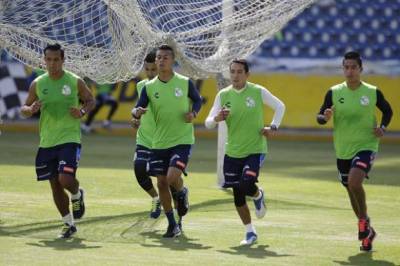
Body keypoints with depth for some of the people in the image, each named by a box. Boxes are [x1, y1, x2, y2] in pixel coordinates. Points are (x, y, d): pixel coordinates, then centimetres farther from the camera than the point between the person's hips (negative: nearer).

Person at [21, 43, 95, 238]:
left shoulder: (75, 82, -4)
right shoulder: (37, 84, 2)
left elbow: (90, 101, 9)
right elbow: (24, 110, 9)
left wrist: (82, 112, -13)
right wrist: (31, 109, -14)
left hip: (69, 139, -3)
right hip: (46, 142, 3)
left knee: (66, 179, -20)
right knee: (55, 186, 7)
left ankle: (77, 195, 17)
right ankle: (68, 224, 23)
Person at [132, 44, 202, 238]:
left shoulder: (185, 83, -4)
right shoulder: (149, 87, 1)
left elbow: (197, 100, 11)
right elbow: (138, 109, 1)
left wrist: (193, 113, -9)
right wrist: (137, 112, -22)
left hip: (182, 140, -3)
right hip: (159, 142, 3)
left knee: (173, 178, -20)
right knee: (161, 183, 4)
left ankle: (182, 193, 18)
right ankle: (172, 225, 19)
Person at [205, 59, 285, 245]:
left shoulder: (258, 92, -6)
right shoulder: (223, 95, -1)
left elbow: (280, 107, 8)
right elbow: (208, 123, -1)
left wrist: (273, 127, -3)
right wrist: (217, 119, -23)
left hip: (255, 149, -3)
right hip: (232, 152, 3)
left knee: (246, 185, -22)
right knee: (237, 195, 4)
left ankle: (258, 196, 16)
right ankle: (250, 232, 20)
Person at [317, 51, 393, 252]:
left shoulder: (372, 92, -5)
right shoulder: (334, 92, -2)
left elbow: (387, 110, 11)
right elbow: (320, 117, 2)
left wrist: (382, 128, -6)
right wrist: (325, 117, -21)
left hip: (366, 146, -4)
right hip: (343, 150, 4)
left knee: (354, 181, -28)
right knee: (352, 191, 14)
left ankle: (364, 221, -7)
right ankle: (367, 231, 35)